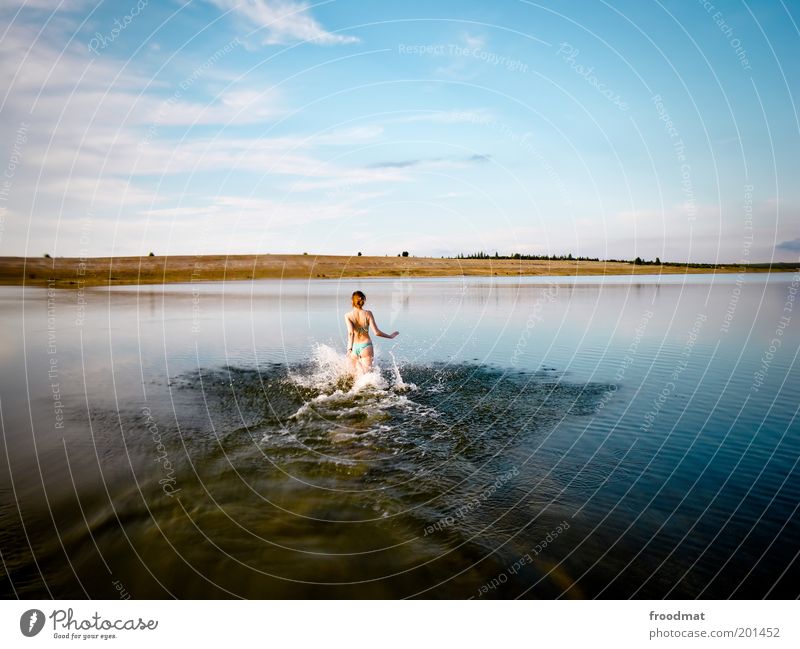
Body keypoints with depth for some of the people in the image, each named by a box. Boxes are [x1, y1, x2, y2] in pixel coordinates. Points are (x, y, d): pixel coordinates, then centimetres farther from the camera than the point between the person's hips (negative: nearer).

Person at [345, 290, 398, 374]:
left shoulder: (347, 315, -6)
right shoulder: (368, 313, -5)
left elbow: (350, 332, -21)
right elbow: (376, 332, -9)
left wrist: (349, 348, -27)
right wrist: (390, 336, 5)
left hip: (354, 347, 1)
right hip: (366, 346, 0)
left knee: (353, 373, 23)